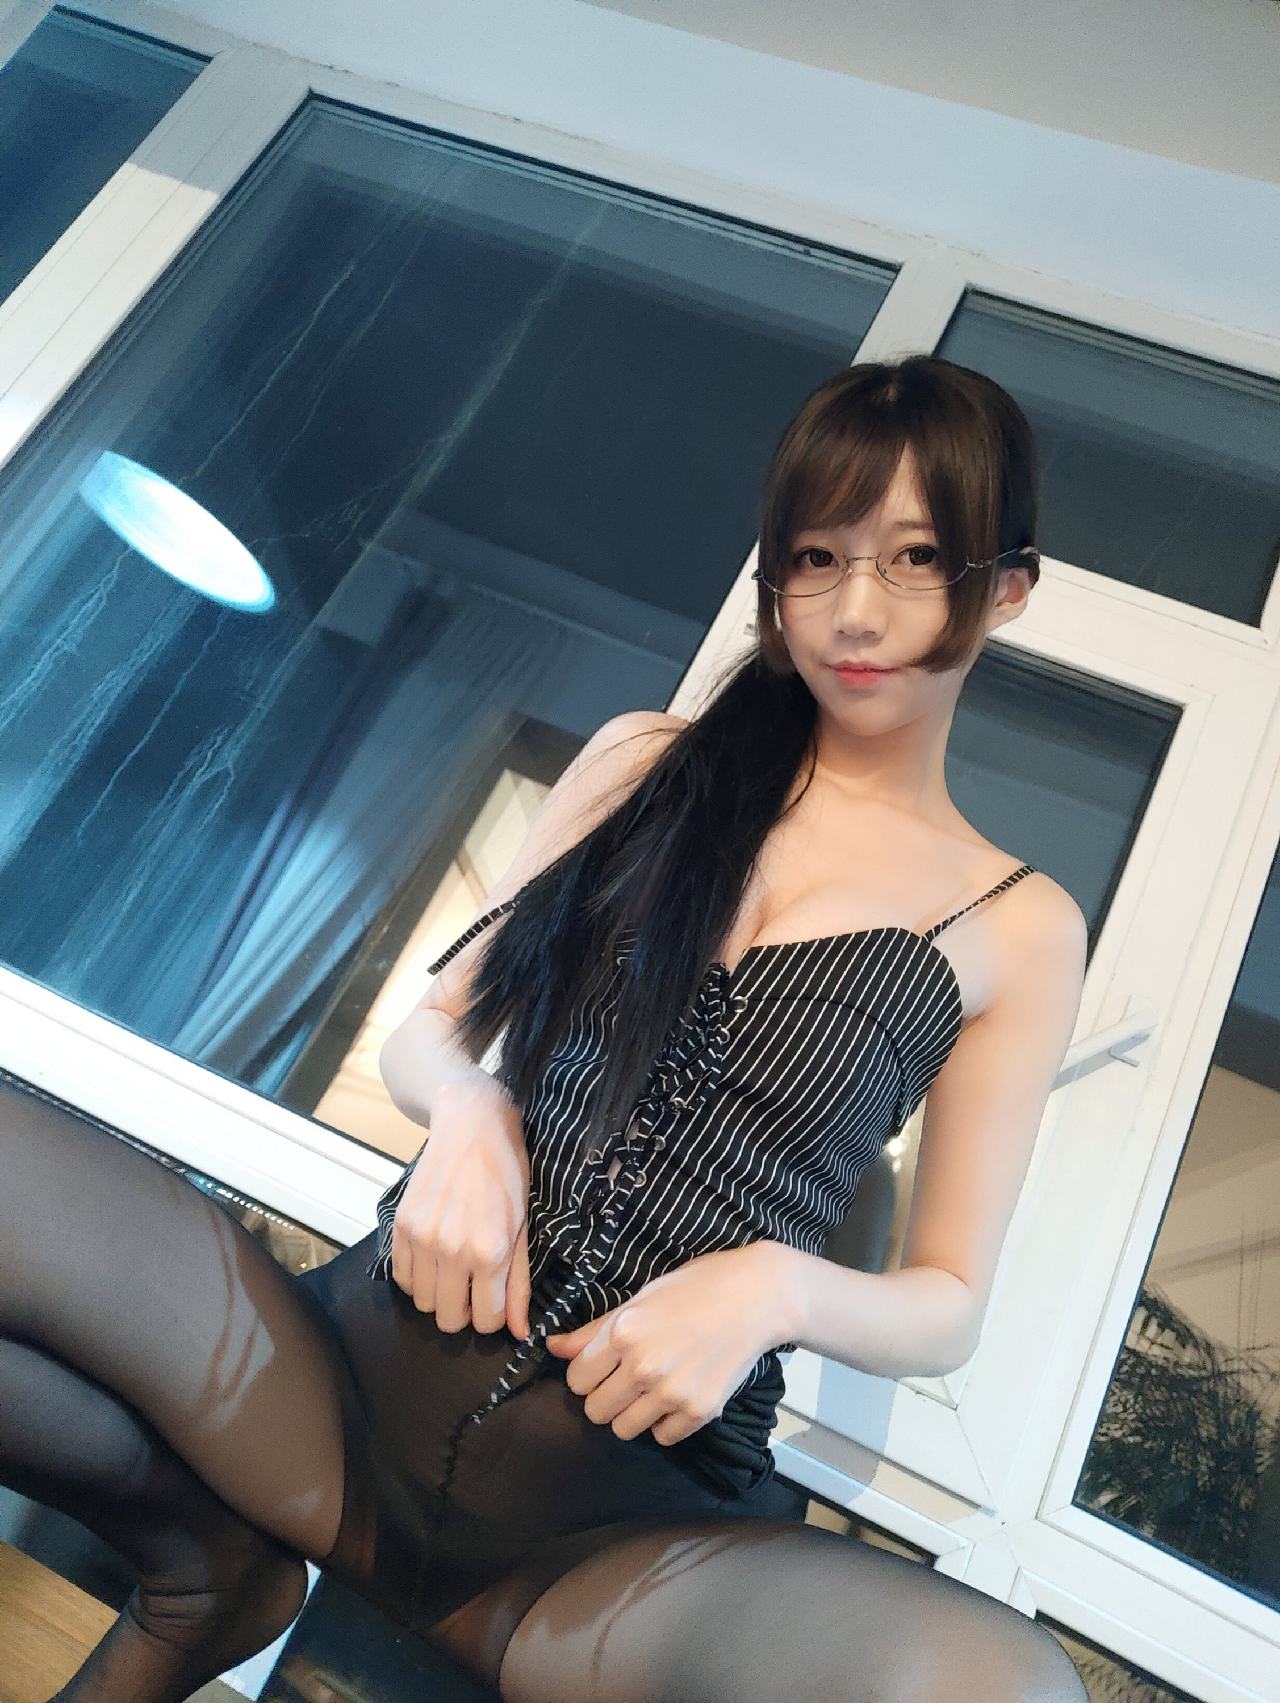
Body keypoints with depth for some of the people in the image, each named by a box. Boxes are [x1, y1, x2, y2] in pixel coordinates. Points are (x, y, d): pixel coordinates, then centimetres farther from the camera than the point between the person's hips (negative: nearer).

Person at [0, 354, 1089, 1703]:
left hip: (627, 1524, 0)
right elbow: (430, 1026, 12)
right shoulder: (645, 761, 9)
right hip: (372, 1358, 2)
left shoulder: (1019, 932, 4)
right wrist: (468, 1113, -11)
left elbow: (948, 1308, 7)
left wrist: (774, 1284, -14)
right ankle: (199, 1562, 3)